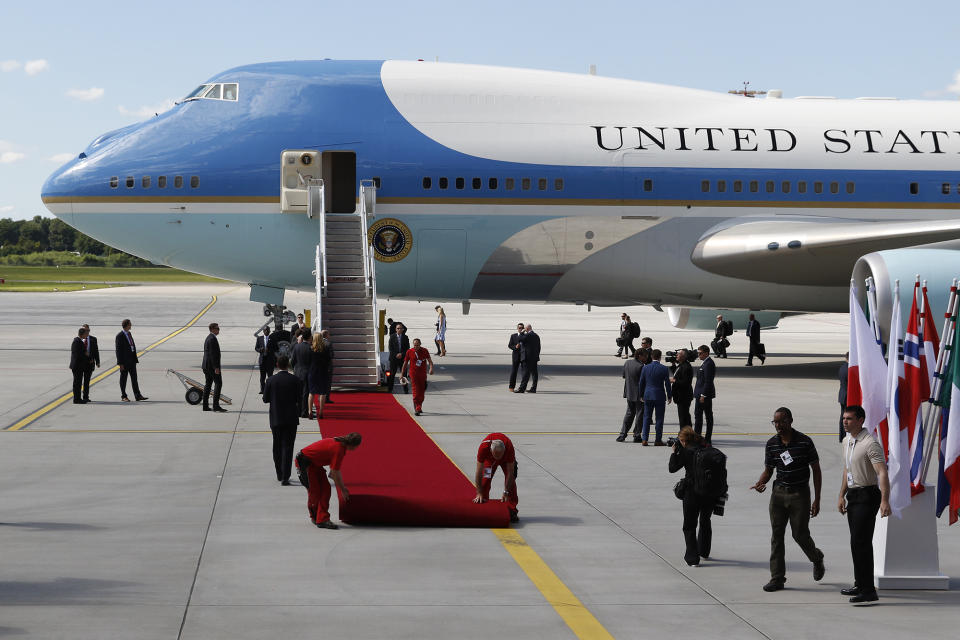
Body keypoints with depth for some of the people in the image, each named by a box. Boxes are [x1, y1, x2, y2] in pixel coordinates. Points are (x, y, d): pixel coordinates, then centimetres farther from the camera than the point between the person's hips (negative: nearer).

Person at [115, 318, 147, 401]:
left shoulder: (129, 334, 12)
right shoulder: (120, 336, -12)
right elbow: (118, 350, -14)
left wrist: (135, 358, 13)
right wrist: (121, 363, -17)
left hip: (132, 360, 7)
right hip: (125, 361, -7)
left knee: (134, 378, 5)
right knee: (123, 378, 3)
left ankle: (138, 396, 4)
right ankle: (123, 396, 11)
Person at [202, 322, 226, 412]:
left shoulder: (208, 338, 18)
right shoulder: (213, 339, -15)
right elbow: (213, 354, -21)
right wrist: (216, 367, -23)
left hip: (206, 366, 11)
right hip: (212, 365, -11)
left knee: (208, 384, 10)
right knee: (218, 383, -11)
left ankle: (205, 406, 9)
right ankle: (216, 405, -18)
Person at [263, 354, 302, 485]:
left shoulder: (271, 380, -7)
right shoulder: (295, 380, -8)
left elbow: (265, 399, -3)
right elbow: (299, 399, -3)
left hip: (276, 418, 1)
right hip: (291, 418, -1)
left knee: (277, 447, 16)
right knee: (288, 447, 0)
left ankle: (279, 474, 24)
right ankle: (285, 477, -7)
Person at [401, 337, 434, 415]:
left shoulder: (425, 351, 0)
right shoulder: (409, 352, -2)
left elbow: (429, 361, -4)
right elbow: (405, 363, 7)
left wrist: (431, 368, -25)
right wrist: (402, 374, 9)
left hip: (423, 374, 2)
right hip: (413, 374, -2)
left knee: (422, 391, 10)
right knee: (416, 391, -12)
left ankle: (419, 407, 28)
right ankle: (417, 409, -15)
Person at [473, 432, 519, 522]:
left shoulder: (509, 447, -42)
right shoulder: (483, 447, -42)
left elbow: (510, 473, -33)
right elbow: (479, 472, -35)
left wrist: (506, 493, -33)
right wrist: (479, 493, -34)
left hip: (506, 459, 0)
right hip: (489, 459, 0)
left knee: (511, 481, -12)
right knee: (484, 480, -15)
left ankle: (512, 511, -5)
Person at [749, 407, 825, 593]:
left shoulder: (804, 442, -9)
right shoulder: (772, 444, 2)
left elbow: (816, 470, -4)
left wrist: (817, 500, -7)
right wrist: (760, 483, -12)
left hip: (800, 493, -4)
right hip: (779, 492, 4)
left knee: (800, 534, -2)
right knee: (777, 534, 0)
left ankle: (817, 558, 30)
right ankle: (777, 578, 5)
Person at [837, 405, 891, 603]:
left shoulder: (870, 443, -18)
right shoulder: (846, 442, 11)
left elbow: (882, 473, -27)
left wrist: (885, 500, -36)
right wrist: (841, 495, 23)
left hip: (867, 496, -9)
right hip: (853, 495, 9)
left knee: (860, 542, -15)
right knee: (857, 541, 16)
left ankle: (868, 591, -16)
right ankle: (860, 585, 28)